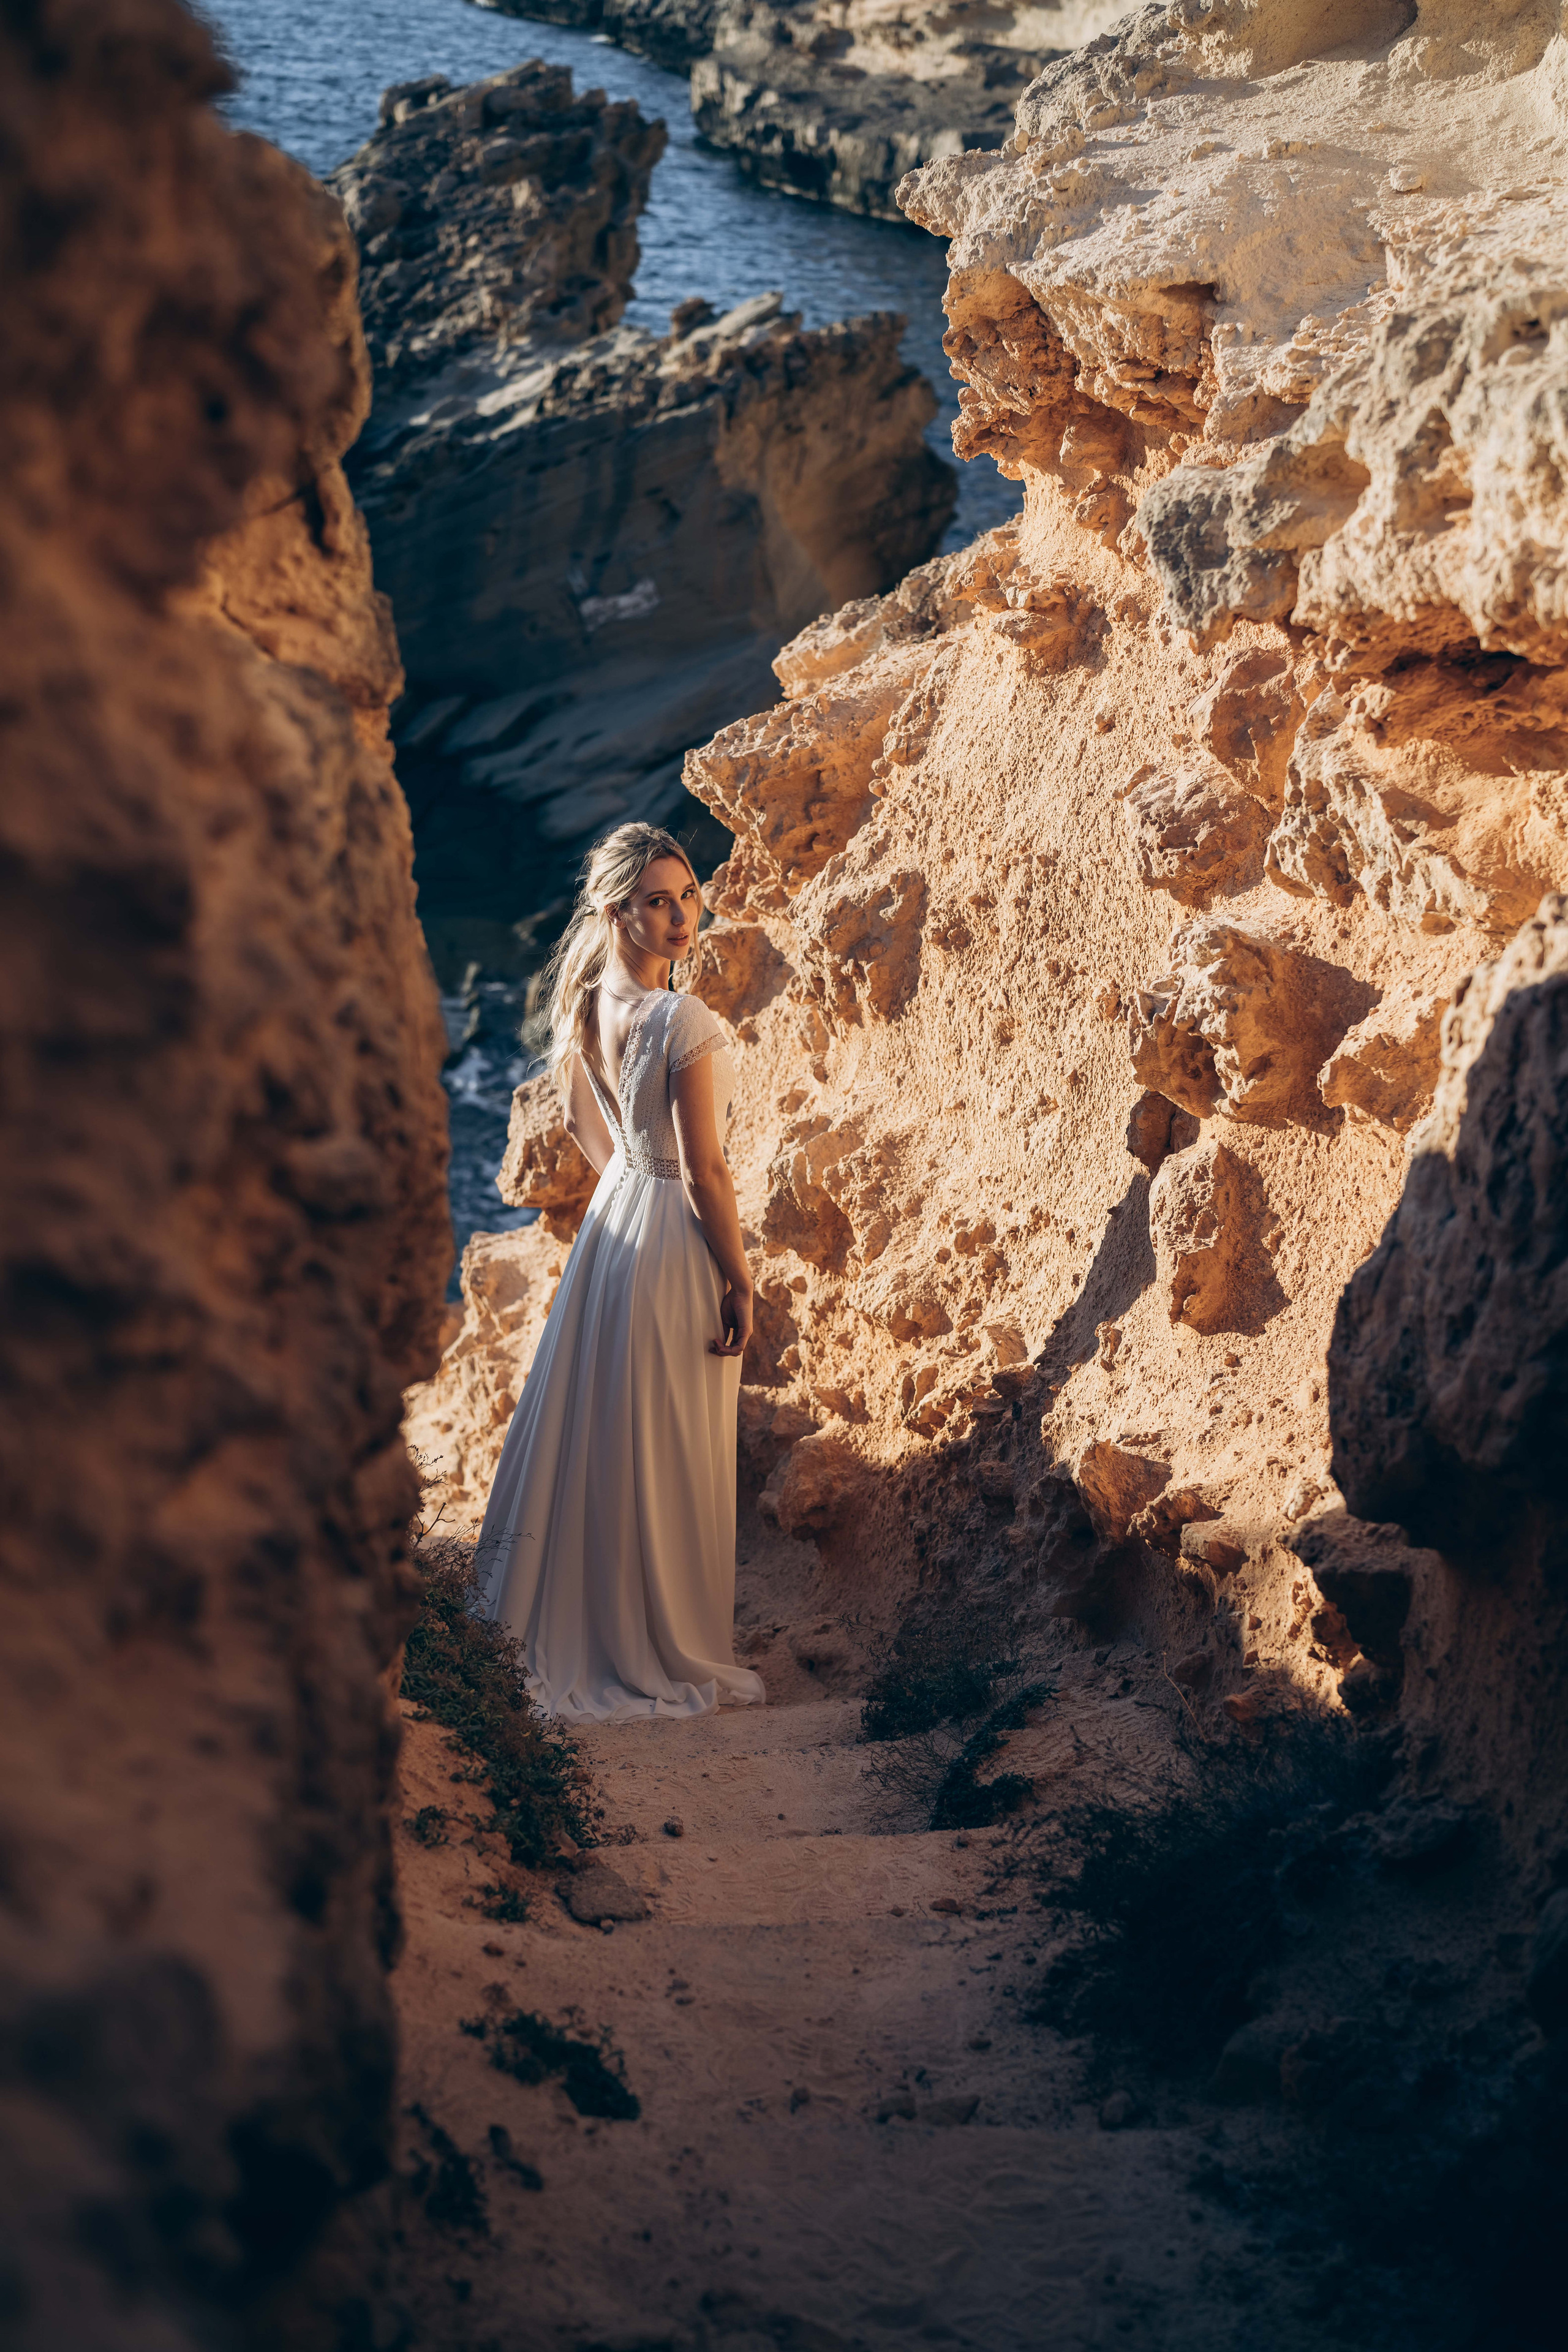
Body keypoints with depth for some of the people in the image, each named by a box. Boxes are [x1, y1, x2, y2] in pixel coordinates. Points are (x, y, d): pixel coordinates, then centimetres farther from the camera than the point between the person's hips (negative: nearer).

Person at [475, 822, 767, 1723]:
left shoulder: (586, 1004, -1)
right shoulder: (686, 1024, -25)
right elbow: (705, 1169, -22)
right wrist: (741, 1279, -13)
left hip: (615, 1218, 8)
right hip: (679, 1239, -8)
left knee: (596, 1432, 19)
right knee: (670, 1457, 5)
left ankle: (572, 1629, 33)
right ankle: (665, 1651, 17)